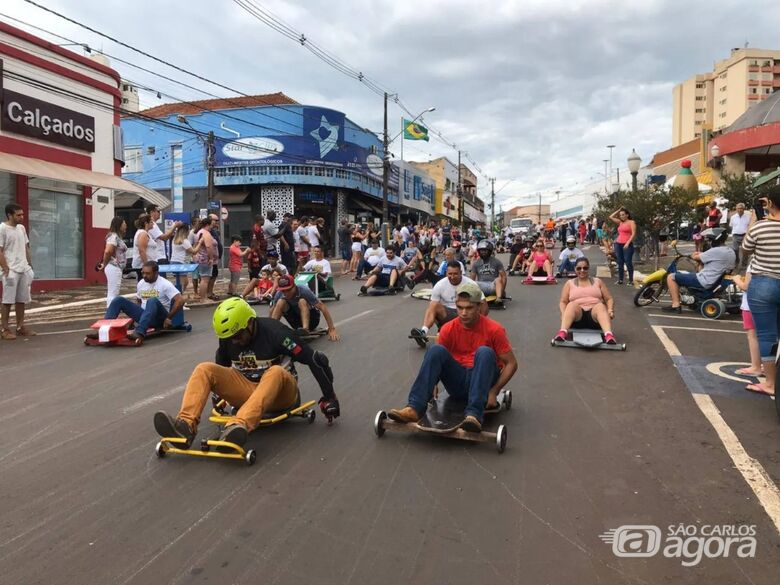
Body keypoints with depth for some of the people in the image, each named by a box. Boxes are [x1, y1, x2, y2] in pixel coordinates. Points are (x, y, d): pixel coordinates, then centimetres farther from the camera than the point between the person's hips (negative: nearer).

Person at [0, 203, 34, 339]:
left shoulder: (21, 228, 12)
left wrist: (30, 265, 14)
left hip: (24, 270, 7)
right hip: (11, 271, -7)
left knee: (22, 300, 10)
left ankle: (20, 327, 17)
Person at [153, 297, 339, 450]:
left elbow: (316, 359, -17)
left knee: (275, 372, -39)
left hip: (279, 394, -4)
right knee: (204, 369, -16)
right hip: (246, 392, 5)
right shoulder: (228, 336, -4)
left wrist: (329, 397, -13)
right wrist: (220, 391, 25)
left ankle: (238, 426, -57)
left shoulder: (274, 332, -19)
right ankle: (186, 425, -36)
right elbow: (222, 365, 19)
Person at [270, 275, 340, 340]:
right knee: (280, 302, -20)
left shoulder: (304, 291, -26)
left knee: (302, 301, -32)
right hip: (296, 323, 4)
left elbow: (323, 307, -29)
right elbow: (273, 310, -1)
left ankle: (305, 329, -45)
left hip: (311, 319, -4)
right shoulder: (279, 294, -15)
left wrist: (332, 329, -35)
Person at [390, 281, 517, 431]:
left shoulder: (494, 329, -10)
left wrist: (494, 391, -16)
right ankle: (414, 408, -36)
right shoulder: (448, 329, -3)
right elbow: (438, 358, 5)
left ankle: (473, 414, -45)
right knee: (435, 350, -23)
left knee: (485, 352, -32)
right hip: (457, 382, 2)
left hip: (483, 381, -2)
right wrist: (432, 383, -13)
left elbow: (511, 363, -7)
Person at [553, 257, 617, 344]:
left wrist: (610, 310, -7)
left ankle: (609, 335, -57)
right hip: (577, 317, 0)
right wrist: (564, 314, -12)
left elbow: (609, 299, 15)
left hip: (594, 314, 1)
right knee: (572, 304, -34)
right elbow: (563, 302, 10)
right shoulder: (570, 283, 17)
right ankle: (562, 333, -54)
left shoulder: (598, 281, 20)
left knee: (600, 305, -34)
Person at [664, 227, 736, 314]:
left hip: (704, 281, -10)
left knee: (671, 277, -7)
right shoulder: (731, 252, 9)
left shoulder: (716, 251, -20)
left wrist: (695, 255, 14)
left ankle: (676, 305, -11)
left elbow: (695, 257, -13)